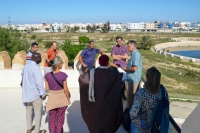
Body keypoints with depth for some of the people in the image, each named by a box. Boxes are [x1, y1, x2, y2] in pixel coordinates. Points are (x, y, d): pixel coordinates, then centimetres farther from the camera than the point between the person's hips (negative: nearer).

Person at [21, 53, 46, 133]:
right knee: (38, 113, 5)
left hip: (27, 93, 8)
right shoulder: (36, 68, -23)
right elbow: (39, 82, -24)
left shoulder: (26, 66, 3)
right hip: (35, 93, -8)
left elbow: (22, 74, 22)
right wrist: (43, 93, -15)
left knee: (28, 111, 20)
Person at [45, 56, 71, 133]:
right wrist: (68, 98, -1)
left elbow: (47, 88, -4)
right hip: (62, 98, -2)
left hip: (52, 98, 2)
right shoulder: (63, 75, -21)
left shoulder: (48, 75, -13)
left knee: (52, 117, 18)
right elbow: (65, 89, -15)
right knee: (60, 117, 18)